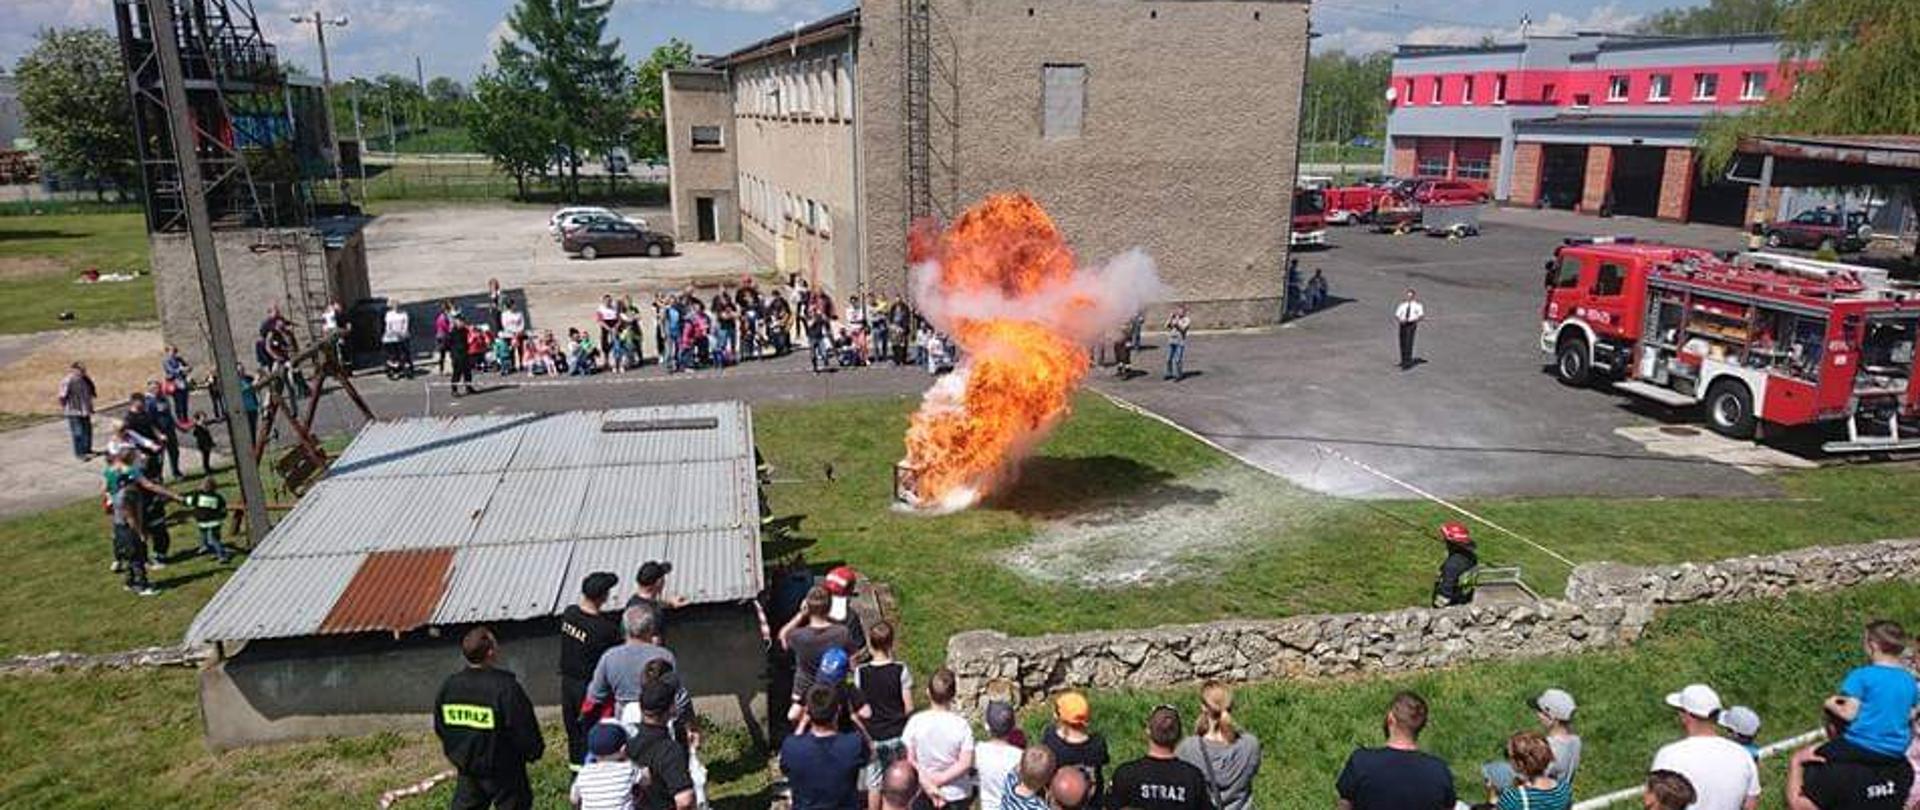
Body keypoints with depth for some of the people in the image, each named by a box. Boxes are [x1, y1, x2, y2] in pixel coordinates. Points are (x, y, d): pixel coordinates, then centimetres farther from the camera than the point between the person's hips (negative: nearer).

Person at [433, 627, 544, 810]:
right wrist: (534, 752, 2)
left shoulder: (449, 685, -6)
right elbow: (524, 729, -18)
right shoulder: (505, 687, -25)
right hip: (502, 771, -5)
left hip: (466, 769, 6)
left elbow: (440, 728, 7)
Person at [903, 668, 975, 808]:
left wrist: (926, 782, -8)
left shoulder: (916, 721, -15)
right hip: (957, 794, -1)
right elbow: (965, 763, -19)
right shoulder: (961, 724, -18)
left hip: (923, 793, 1)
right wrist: (940, 780, -14)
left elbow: (909, 759, -12)